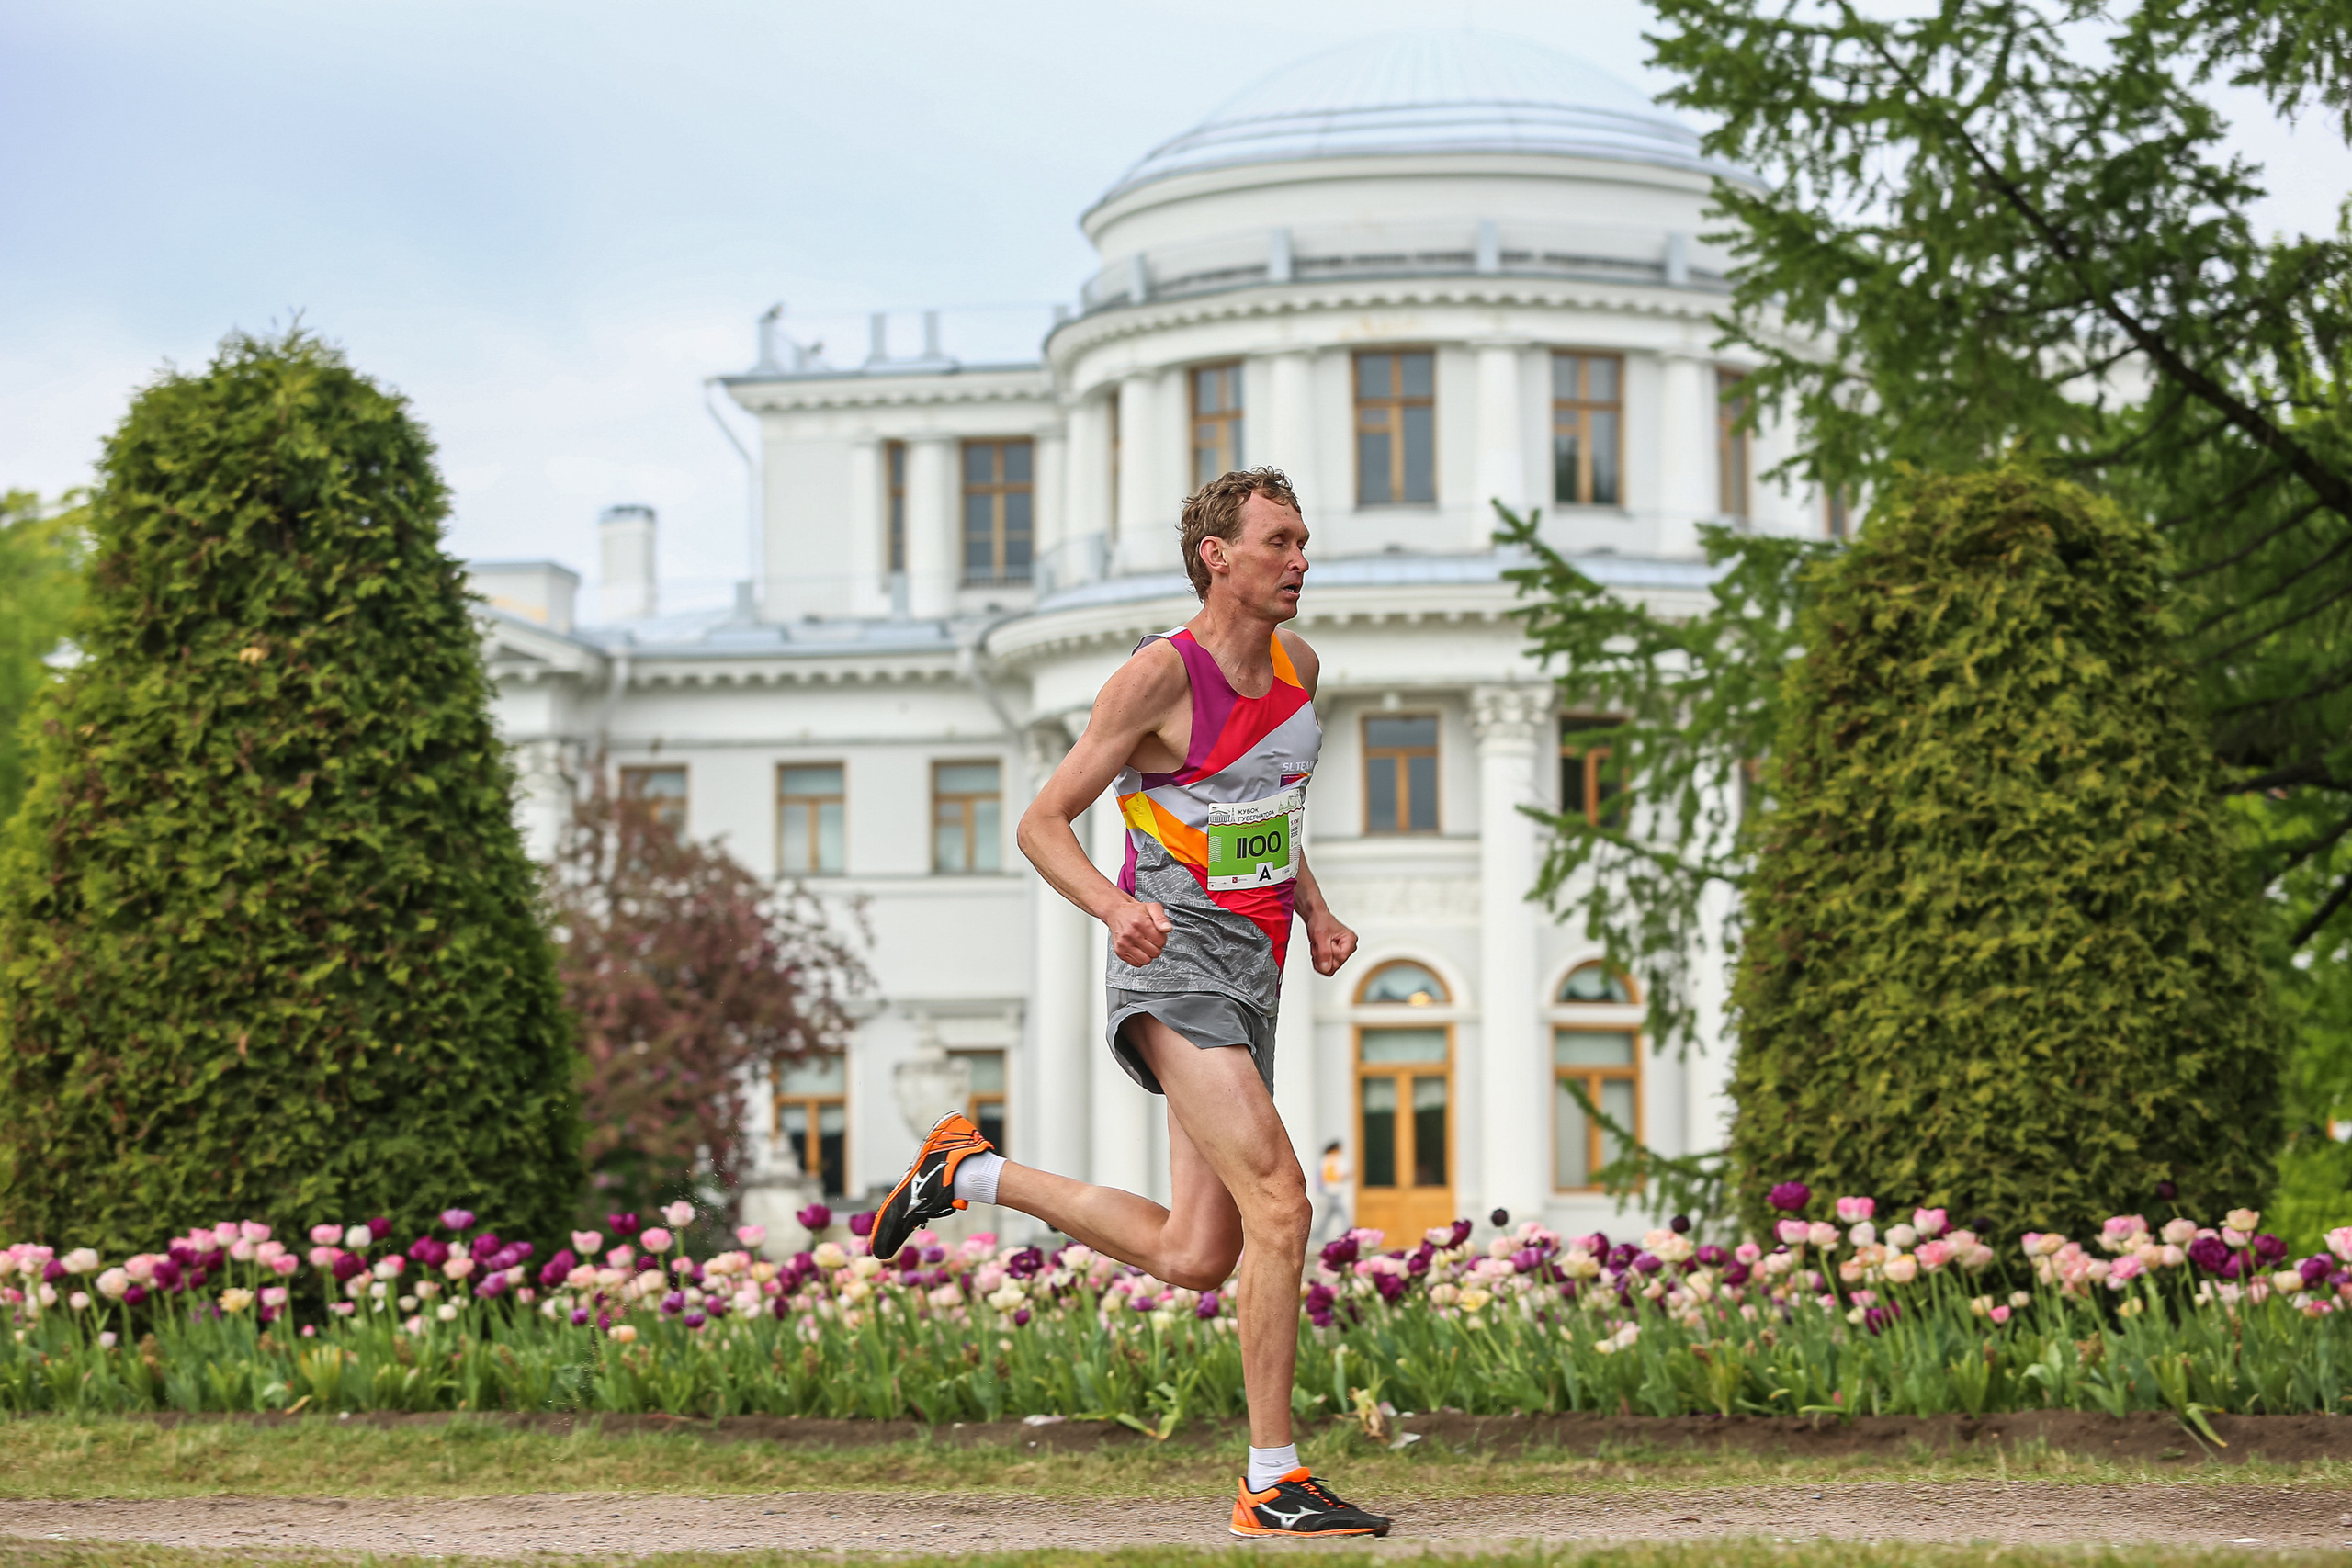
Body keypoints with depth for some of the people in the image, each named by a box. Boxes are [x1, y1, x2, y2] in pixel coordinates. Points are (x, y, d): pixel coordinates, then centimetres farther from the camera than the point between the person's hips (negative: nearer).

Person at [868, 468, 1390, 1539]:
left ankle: (968, 1173, 22)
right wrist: (1115, 905, -25)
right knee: (1277, 1198, -21)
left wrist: (1314, 911, 13)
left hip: (1249, 976, 8)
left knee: (1193, 1256, 4)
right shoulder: (1161, 675, -11)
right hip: (1174, 964, -8)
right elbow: (1042, 822, -7)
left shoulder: (1297, 665, 12)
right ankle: (1273, 1483, -16)